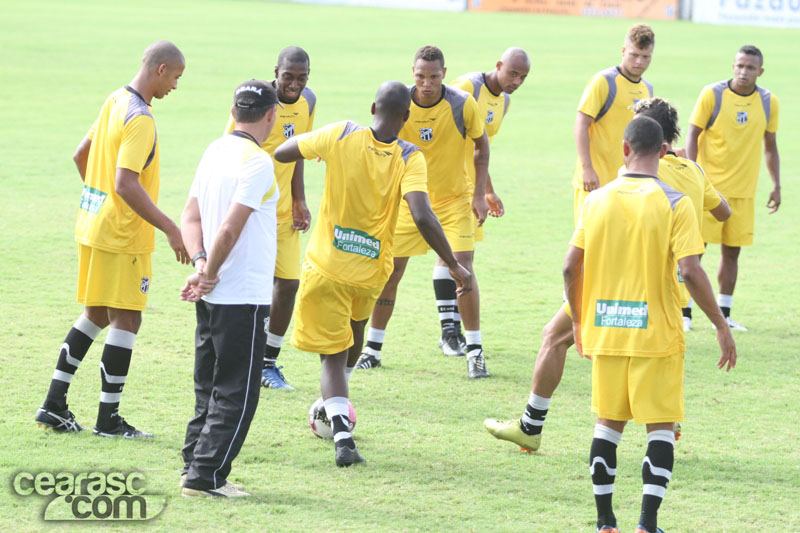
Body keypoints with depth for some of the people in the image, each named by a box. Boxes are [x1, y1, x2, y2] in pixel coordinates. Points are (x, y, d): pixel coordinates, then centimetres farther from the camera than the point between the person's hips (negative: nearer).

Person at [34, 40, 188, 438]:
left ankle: (54, 405, 16)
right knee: (126, 319, -1)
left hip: (92, 226, 9)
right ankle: (108, 418, 2)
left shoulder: (115, 101, 9)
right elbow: (126, 185, -26)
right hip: (123, 236, -9)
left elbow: (81, 156, 18)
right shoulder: (140, 120, -20)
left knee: (95, 315, 16)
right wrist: (171, 229, -25)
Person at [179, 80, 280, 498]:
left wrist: (200, 264, -4)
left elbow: (191, 216, 7)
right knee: (236, 393, -1)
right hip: (244, 295, -8)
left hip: (212, 295, 8)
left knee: (209, 388, 17)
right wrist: (209, 274, -9)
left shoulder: (215, 151, 9)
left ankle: (195, 467, 20)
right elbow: (231, 228, -21)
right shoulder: (258, 162, -16)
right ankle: (204, 477, -2)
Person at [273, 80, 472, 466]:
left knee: (333, 355, 3)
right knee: (354, 333, 31)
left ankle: (342, 436, -18)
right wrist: (454, 266, -20)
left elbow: (281, 153, 2)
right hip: (371, 273, 1)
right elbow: (422, 216, -26)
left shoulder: (341, 136, -10)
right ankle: (334, 413, 47)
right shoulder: (410, 159, -13)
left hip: (326, 265, -1)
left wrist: (309, 138, 22)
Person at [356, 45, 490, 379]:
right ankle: (372, 348, 14)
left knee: (462, 268, -14)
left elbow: (481, 145, 0)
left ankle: (474, 351, -4)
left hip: (455, 198, -2)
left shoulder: (462, 104, -15)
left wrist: (480, 194, -6)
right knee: (390, 270, 0)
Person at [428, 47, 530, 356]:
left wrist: (488, 192, 22)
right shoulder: (467, 87, -15)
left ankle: (457, 328, 10)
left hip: (469, 184, 8)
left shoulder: (503, 101, 11)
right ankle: (448, 331, -7)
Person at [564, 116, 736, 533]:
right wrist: (722, 326, -7)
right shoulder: (674, 204, -9)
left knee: (609, 423, 14)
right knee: (660, 427, 5)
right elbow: (690, 272, -16)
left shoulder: (596, 200, 1)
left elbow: (571, 268, 2)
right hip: (657, 335, -3)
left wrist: (579, 321, 16)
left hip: (605, 333, 3)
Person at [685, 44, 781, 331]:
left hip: (743, 191, 3)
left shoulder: (769, 102, 3)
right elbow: (692, 136, -5)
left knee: (732, 251, 6)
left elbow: (770, 146, 13)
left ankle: (723, 314, 13)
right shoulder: (712, 95, -7)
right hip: (709, 186, -3)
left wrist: (776, 186, 8)